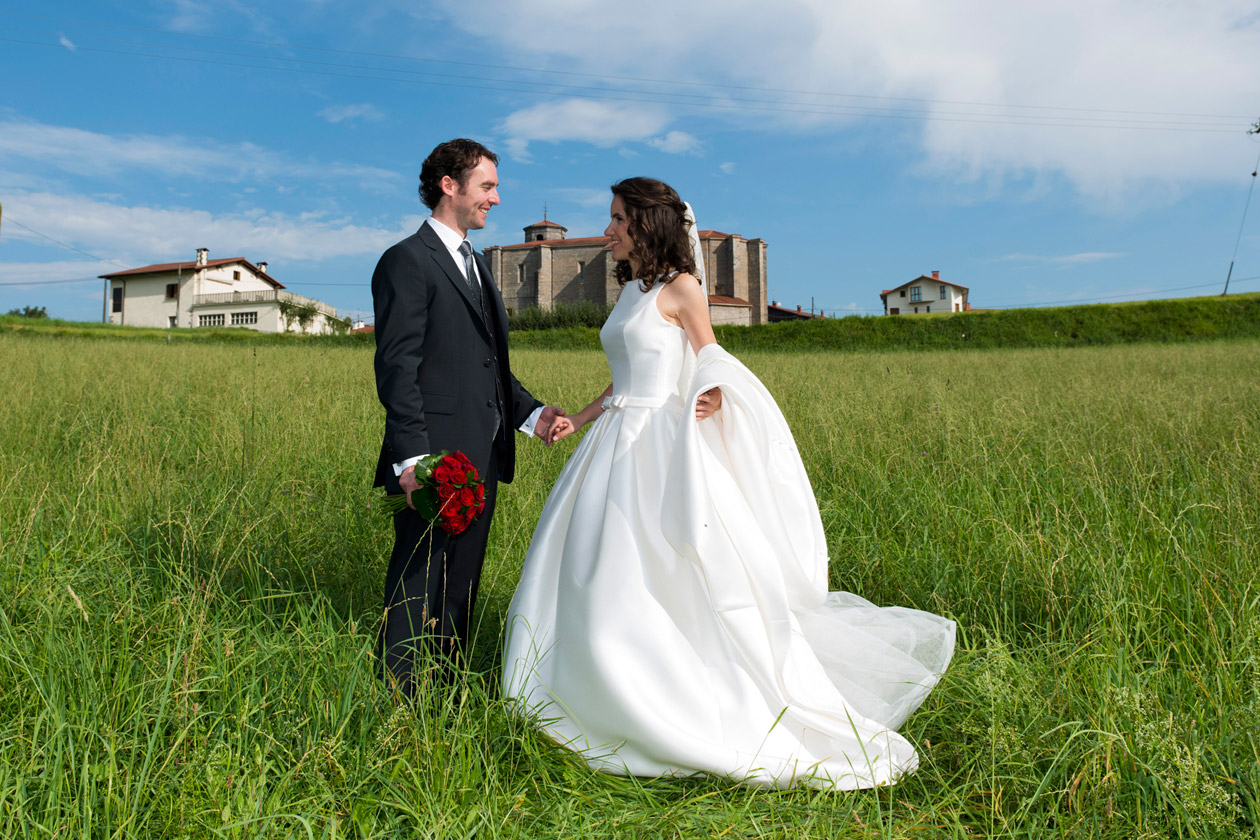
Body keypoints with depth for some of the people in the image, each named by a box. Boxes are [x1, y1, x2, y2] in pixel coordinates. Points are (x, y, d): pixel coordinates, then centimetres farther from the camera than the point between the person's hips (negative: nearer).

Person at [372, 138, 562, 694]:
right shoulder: (407, 261, -6)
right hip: (435, 459, -9)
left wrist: (529, 413, 9)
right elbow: (396, 367, -14)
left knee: (461, 586, 14)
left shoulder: (475, 266, 22)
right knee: (418, 584, -2)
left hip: (482, 457, 9)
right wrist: (411, 457, -21)